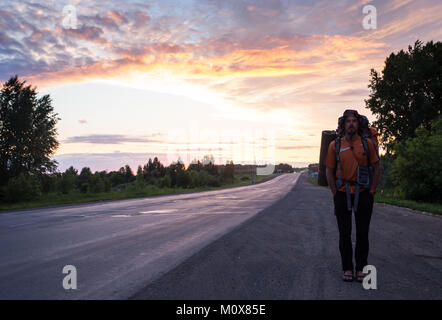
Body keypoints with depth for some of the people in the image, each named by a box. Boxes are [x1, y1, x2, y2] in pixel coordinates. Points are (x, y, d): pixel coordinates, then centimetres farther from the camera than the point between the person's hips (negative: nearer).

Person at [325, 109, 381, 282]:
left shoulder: (368, 143, 0)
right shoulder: (335, 145, 0)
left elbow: (376, 169, 5)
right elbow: (329, 171, 5)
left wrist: (371, 192, 0)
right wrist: (336, 194, 0)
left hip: (363, 193, 0)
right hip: (342, 193, 0)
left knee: (362, 233, 5)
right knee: (344, 233, 5)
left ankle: (361, 268, 16)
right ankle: (347, 268, 15)